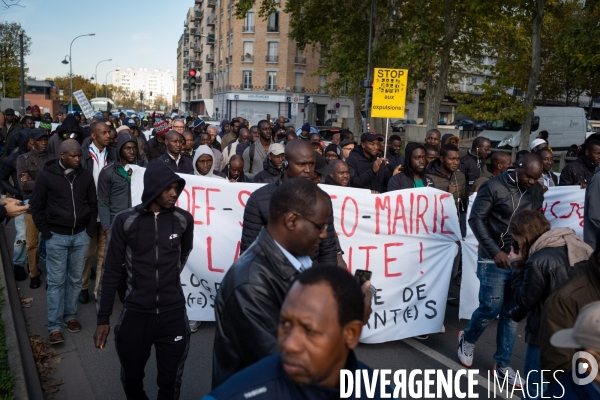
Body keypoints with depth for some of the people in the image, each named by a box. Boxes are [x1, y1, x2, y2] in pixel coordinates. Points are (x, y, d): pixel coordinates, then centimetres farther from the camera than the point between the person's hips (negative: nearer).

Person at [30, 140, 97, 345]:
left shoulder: (86, 175, 1)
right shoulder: (46, 175, -6)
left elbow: (93, 205, 8)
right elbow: (37, 207, -1)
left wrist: (90, 230, 2)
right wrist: (46, 233, -6)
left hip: (80, 236, 3)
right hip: (57, 236, -2)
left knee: (75, 279, 12)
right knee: (56, 281, 2)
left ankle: (70, 316, 27)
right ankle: (54, 326, 8)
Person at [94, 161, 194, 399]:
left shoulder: (184, 219, -5)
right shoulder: (125, 221, -8)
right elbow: (111, 271, -2)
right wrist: (103, 318, -2)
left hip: (173, 314, 0)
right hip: (136, 313, 0)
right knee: (131, 378, 17)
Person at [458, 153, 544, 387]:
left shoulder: (537, 192, 7)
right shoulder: (494, 187, -9)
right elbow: (475, 219, -12)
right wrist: (495, 251, -19)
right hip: (494, 259, -5)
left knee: (511, 313, 7)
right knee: (491, 309, -5)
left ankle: (502, 366, 18)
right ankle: (467, 339, 26)